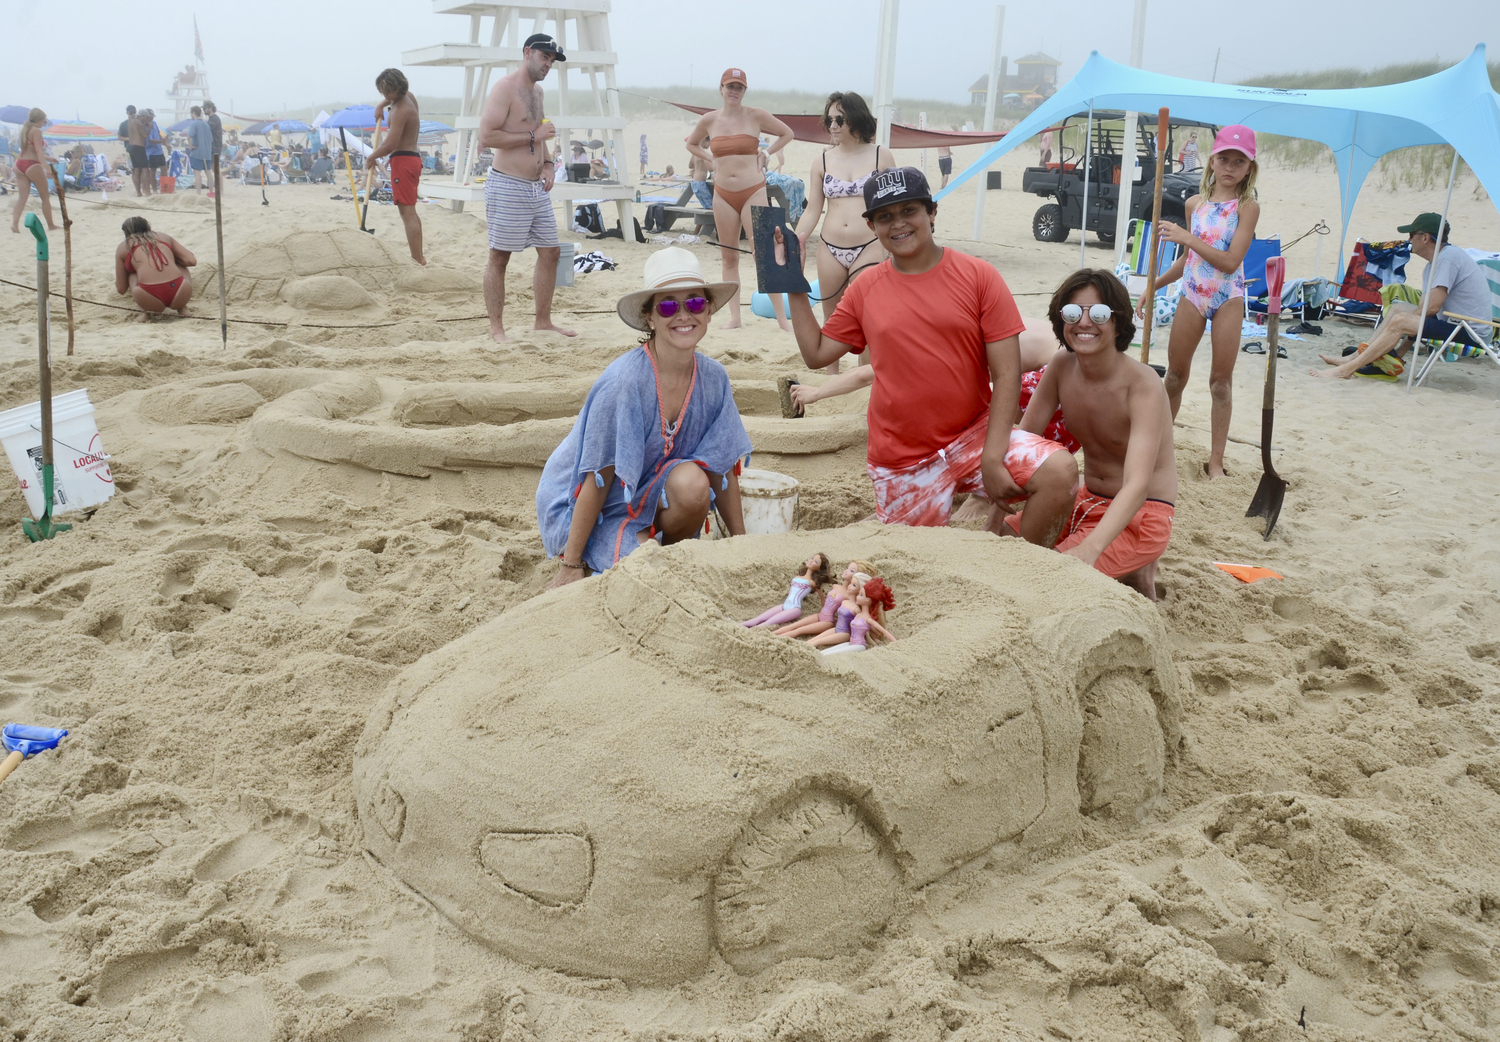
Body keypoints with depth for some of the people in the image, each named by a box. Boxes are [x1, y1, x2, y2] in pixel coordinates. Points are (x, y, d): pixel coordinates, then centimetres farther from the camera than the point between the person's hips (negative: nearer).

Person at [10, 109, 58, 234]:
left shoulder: (25, 129, 16)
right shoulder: (37, 131, -9)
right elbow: (38, 151, -19)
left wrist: (48, 158, 34)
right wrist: (46, 167, -26)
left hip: (20, 164, 8)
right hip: (32, 165, -8)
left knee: (22, 196, 1)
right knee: (45, 197, 5)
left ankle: (15, 223, -15)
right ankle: (51, 226, 11)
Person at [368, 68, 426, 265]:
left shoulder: (400, 111, -18)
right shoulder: (408, 97, 11)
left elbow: (390, 144, -23)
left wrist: (371, 157, -9)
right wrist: (381, 105, 20)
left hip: (402, 160, -11)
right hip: (414, 158, 11)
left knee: (407, 212, -13)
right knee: (410, 210, 18)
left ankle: (417, 260, -18)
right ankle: (418, 255, 23)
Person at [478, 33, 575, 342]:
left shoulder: (537, 90, 16)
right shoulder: (505, 88, -11)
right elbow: (486, 137, -20)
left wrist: (548, 163, 13)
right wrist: (533, 136, -18)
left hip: (538, 188, 9)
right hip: (508, 187, -9)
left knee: (550, 252, 10)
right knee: (499, 258, -1)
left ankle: (543, 320, 21)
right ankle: (496, 328, 5)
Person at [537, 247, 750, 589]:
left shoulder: (712, 378, -10)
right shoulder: (624, 381, -27)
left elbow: (722, 468, 0)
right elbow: (598, 479, -22)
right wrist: (572, 566, -16)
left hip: (648, 491, 5)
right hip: (588, 506, -4)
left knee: (693, 484, -28)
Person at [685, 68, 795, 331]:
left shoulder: (756, 115, -3)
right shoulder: (708, 120, 5)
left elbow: (787, 133, 10)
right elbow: (691, 144, 23)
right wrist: (712, 159, 8)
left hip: (753, 193, -3)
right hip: (723, 195, 3)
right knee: (728, 258, 7)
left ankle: (782, 317, -6)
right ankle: (734, 317, 14)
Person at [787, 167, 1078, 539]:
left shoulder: (978, 277, -5)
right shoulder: (865, 288, 4)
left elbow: (1006, 374, -8)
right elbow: (816, 353, 9)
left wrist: (993, 459, -16)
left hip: (973, 436, -1)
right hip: (903, 461, 2)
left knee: (1060, 471, -24)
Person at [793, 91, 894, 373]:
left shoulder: (881, 156, 1)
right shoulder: (823, 161, 6)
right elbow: (813, 210, 5)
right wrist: (796, 240, -10)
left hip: (869, 249, -3)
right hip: (830, 250, 3)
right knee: (831, 318, 12)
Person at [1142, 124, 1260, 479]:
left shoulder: (1248, 207, -8)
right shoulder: (1195, 203, 7)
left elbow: (1230, 261, -19)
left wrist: (1187, 237, -25)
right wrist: (1155, 286, 15)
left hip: (1227, 299, -4)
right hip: (1192, 295, 4)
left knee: (1221, 382, 1)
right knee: (1175, 374, 11)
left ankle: (1215, 460, 7)